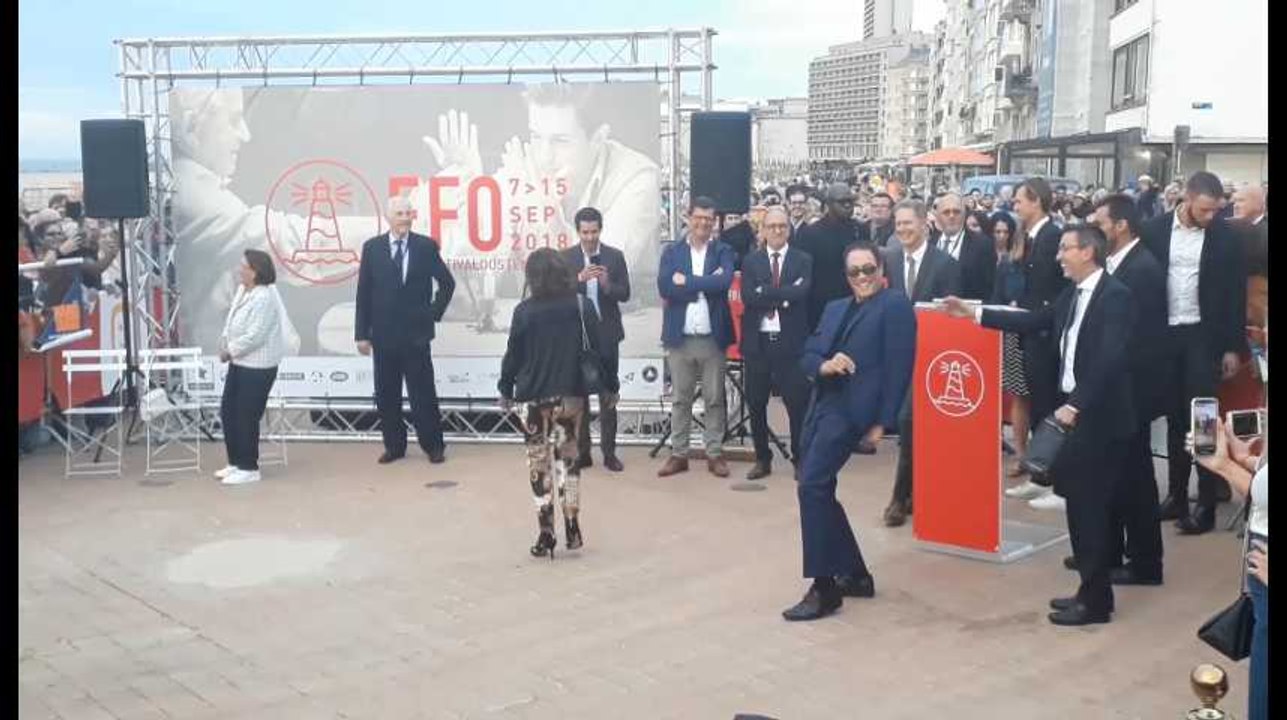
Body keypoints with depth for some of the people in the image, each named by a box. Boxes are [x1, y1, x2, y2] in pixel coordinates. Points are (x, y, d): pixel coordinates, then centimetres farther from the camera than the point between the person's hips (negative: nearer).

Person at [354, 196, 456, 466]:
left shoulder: (426, 246, -2)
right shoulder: (372, 247, 1)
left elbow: (447, 283, 9)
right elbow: (364, 294, 2)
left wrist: (434, 313, 2)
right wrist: (362, 333, 0)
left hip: (416, 334, -2)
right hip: (384, 335, 2)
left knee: (423, 393, 1)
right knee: (386, 395, 7)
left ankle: (434, 446, 11)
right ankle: (394, 446, 18)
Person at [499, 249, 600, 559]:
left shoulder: (525, 311, -8)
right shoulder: (583, 306, -4)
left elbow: (514, 354, -3)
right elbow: (598, 349, -1)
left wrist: (506, 388, 11)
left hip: (535, 396, -2)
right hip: (571, 394, 2)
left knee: (539, 463, 7)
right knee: (568, 457, 16)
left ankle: (546, 536, 7)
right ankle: (572, 529, 14)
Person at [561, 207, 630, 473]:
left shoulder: (615, 256, 2)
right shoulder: (566, 257, 1)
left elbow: (625, 294, -1)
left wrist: (607, 284, -20)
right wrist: (580, 279, -22)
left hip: (606, 334, 0)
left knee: (608, 395, 4)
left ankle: (609, 452, 9)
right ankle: (582, 451, 11)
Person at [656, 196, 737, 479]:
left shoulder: (724, 252, 3)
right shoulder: (672, 252, 6)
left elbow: (725, 281, -17)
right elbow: (665, 287, -10)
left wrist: (686, 282, -13)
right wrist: (706, 285, -13)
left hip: (713, 336, -1)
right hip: (680, 336, 1)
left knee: (715, 399, 6)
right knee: (680, 399, 8)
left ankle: (715, 453, 14)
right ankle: (678, 454, 15)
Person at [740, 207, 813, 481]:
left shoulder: (804, 261, 3)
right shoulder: (751, 262, 8)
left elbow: (801, 294, -14)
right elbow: (748, 297, -7)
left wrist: (766, 294, -14)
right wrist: (783, 296, -14)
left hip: (791, 342, -2)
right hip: (757, 342, 2)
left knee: (798, 404, 0)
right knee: (756, 404, 9)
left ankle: (800, 459, 13)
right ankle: (762, 459, 22)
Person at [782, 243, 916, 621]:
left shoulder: (895, 305, -1)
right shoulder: (834, 308, 21)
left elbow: (899, 367, -8)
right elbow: (807, 355, 15)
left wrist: (882, 421, -13)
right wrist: (824, 365, -9)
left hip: (852, 408, -8)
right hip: (822, 405, 9)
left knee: (812, 485, -18)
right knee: (816, 491, 12)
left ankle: (824, 587, -10)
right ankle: (855, 574, 26)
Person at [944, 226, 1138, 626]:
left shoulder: (1116, 296, -16)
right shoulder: (1073, 294, 12)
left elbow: (1110, 359, -24)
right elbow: (1032, 321, 14)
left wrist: (1076, 405, -27)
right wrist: (974, 313, 12)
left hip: (1100, 415, -9)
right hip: (1075, 409, 9)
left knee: (1089, 505, -3)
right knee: (1080, 503, 13)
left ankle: (1095, 600, 7)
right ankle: (1091, 589, 24)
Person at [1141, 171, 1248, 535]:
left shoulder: (1224, 237, -4)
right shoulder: (1154, 230, -2)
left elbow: (1235, 293, -1)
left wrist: (1233, 347, -3)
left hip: (1203, 336, -2)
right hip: (1165, 334, 2)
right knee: (1174, 417, 9)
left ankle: (1206, 505, 1)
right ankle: (1176, 495, 18)